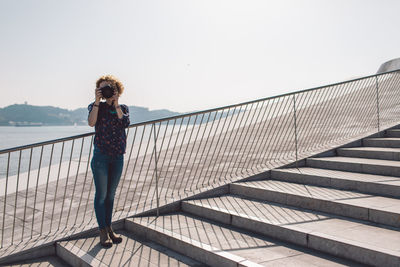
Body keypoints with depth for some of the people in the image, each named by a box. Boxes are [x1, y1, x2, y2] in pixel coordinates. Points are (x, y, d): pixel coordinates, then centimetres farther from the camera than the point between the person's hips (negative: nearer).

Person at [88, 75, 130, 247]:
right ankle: (103, 232, 12)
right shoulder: (96, 106, 2)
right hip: (101, 156, -3)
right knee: (101, 194, 1)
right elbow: (91, 122, -18)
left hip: (118, 157, 3)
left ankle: (109, 228, 24)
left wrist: (116, 103, -12)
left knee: (111, 195, 12)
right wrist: (97, 101, -16)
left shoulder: (123, 108, 9)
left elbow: (125, 123, -11)